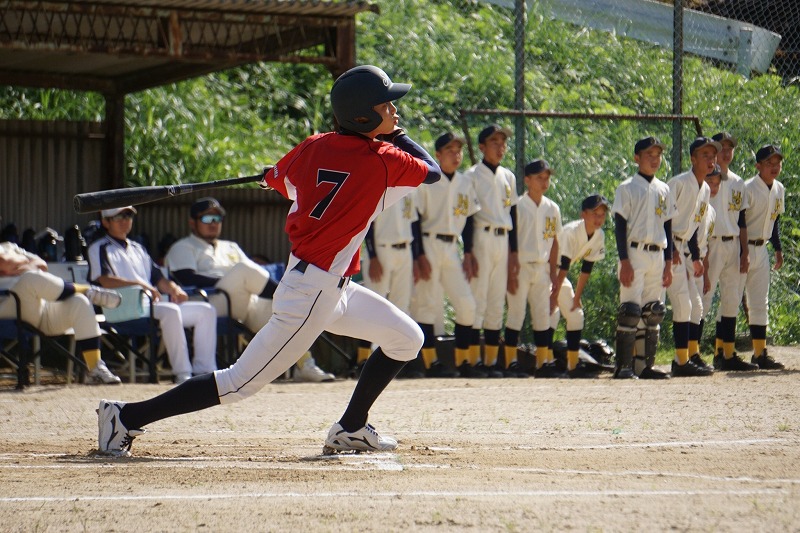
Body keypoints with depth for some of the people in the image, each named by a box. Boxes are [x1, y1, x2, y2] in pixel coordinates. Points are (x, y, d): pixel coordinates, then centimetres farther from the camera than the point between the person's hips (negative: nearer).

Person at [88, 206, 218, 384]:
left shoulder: (138, 249, 32)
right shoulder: (100, 248, 7)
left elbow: (158, 278, 25)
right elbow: (105, 281, -10)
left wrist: (174, 289, 2)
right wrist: (140, 285, -17)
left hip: (153, 305, 8)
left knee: (205, 310, -7)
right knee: (170, 311, -36)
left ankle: (203, 370, -16)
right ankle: (182, 374, -37)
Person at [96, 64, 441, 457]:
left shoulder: (315, 148, 2)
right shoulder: (382, 160, -15)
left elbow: (274, 180, 17)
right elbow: (432, 171, 3)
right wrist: (396, 133, 15)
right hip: (313, 294, -9)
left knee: (406, 339, 16)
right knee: (241, 383, -5)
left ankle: (351, 429, 21)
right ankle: (126, 417, -3)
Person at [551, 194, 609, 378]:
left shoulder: (599, 236, -7)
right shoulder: (571, 231, -29)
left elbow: (586, 269, -2)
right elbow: (563, 266, -29)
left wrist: (577, 298, -1)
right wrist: (554, 295, -28)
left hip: (559, 274, 8)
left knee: (576, 315, 6)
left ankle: (572, 366, 11)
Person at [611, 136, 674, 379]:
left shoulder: (664, 190, 14)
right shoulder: (627, 188, -2)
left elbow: (668, 227, 16)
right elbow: (620, 226, -6)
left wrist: (668, 263, 10)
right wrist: (625, 261, -14)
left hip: (657, 256, 6)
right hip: (635, 252, -6)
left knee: (653, 312, 6)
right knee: (630, 309, -11)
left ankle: (646, 365, 10)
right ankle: (623, 366, -11)